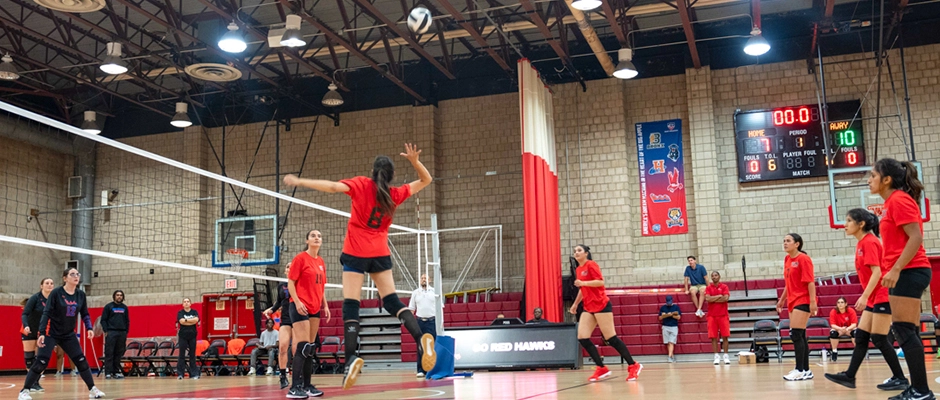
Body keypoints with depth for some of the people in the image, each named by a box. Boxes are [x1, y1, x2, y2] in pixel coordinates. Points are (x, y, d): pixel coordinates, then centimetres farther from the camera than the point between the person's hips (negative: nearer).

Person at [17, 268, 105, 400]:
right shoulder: (56, 293, -14)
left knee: (81, 360, 0)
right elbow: (46, 313, -17)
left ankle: (92, 389, 7)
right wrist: (41, 333, -25)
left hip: (69, 335, 5)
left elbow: (85, 314, 7)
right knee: (41, 362, -11)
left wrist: (89, 328, -10)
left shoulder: (81, 295, -1)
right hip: (51, 333, -5)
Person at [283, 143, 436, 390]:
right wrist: (415, 161, 0)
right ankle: (421, 338, -11)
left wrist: (300, 182, -14)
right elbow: (426, 180, 15)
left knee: (350, 306, -6)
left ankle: (352, 357, -21)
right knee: (392, 301, 10)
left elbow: (333, 187, -18)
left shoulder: (362, 185, -4)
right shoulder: (395, 194, 5)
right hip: (380, 253, 3)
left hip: (356, 252, -3)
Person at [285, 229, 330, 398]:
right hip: (300, 306, -7)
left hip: (315, 308, 7)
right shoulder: (300, 258, -6)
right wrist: (297, 301, -19)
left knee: (311, 348, 7)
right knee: (303, 346, -14)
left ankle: (307, 385, 12)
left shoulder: (321, 262, 13)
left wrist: (325, 305, 15)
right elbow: (290, 282, -9)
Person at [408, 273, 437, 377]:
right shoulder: (415, 292, 10)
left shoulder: (434, 291, 8)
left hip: (432, 321, -1)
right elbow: (411, 308, 10)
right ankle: (420, 370, 2)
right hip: (420, 321, 1)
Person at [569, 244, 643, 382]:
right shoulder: (578, 269, 16)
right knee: (582, 338, -4)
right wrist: (575, 304, 29)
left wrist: (583, 283, -24)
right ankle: (601, 369, 2)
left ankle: (633, 366, 5)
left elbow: (601, 281, -19)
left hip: (601, 306, -8)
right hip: (589, 308, 8)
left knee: (611, 338, -7)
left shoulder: (591, 265, -8)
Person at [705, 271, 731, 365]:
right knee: (714, 337, -1)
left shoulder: (724, 287, 4)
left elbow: (726, 298, -12)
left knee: (725, 336, -1)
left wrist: (713, 299, -9)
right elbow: (707, 299, -9)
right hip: (712, 316, 1)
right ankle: (716, 356, 3)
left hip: (723, 315, -1)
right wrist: (719, 296, -10)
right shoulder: (708, 288, 7)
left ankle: (725, 356, 6)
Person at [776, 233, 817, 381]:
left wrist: (813, 301, -20)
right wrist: (782, 299, 23)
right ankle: (806, 370, 15)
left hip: (803, 301, -9)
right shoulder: (787, 259, 13)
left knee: (796, 334, -12)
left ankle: (800, 370, -9)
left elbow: (810, 282, -15)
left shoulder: (804, 259, -10)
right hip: (792, 301, 9)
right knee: (800, 336, 10)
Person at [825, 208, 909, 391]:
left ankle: (900, 379, 3)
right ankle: (849, 376, 8)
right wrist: (866, 297, 21)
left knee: (879, 339, -6)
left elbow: (876, 272, -22)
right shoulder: (862, 244, 13)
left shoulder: (869, 242, -15)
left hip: (883, 296, -10)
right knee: (861, 337, 7)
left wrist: (864, 296, -26)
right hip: (874, 298, 10)